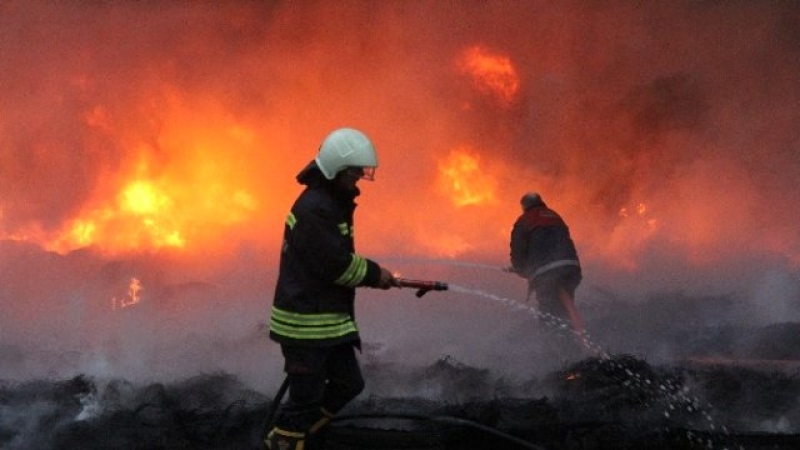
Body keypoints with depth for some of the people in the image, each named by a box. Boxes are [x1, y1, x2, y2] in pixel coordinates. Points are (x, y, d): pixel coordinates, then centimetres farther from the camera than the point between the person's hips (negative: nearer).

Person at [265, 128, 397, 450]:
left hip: (330, 319, 10)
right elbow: (336, 265, -22)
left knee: (348, 384, 15)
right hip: (305, 322, -10)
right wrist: (375, 274, -9)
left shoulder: (334, 202, 12)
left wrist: (370, 273, 4)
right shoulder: (313, 208, -20)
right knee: (307, 396, -2)